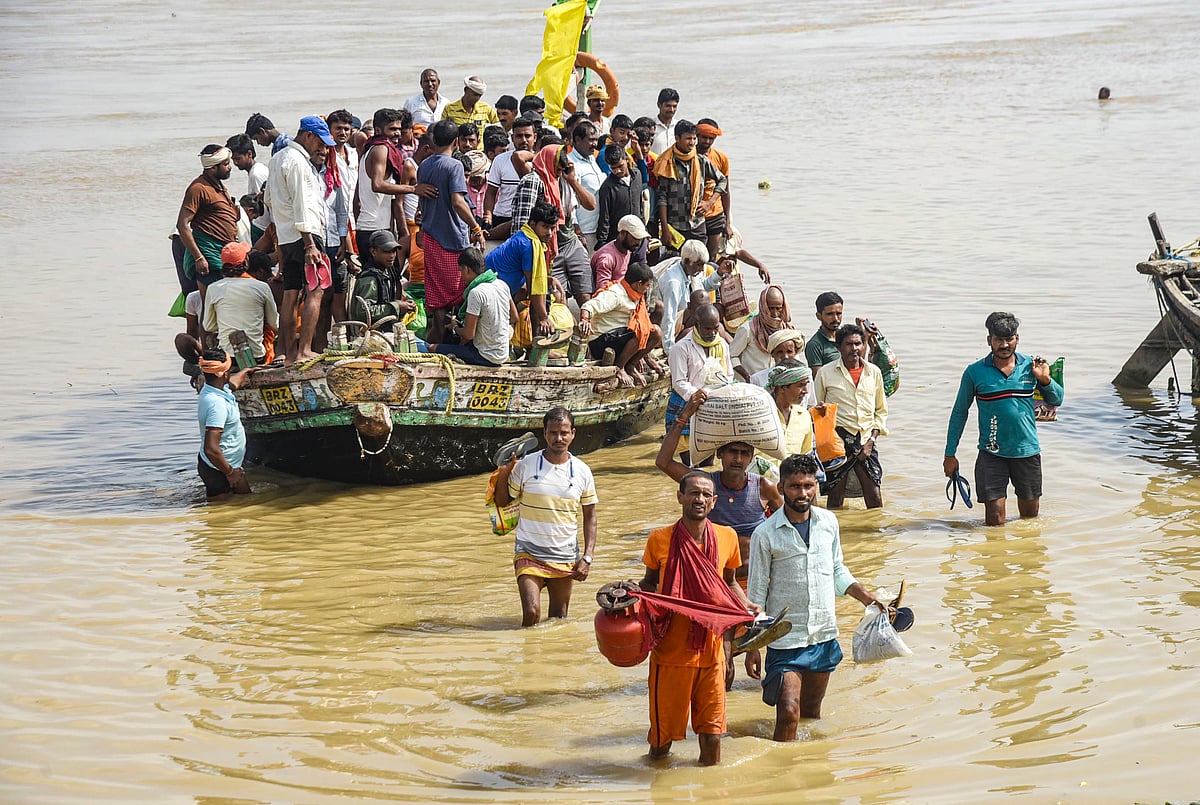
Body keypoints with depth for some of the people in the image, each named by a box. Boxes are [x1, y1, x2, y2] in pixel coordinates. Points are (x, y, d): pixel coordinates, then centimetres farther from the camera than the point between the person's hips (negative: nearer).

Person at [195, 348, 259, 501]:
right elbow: (211, 449, -34)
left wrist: (246, 371, 46)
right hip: (217, 471, -10)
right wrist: (229, 472, -22)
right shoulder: (217, 404, -31)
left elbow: (233, 383, 28)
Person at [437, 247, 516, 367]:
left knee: (435, 348, -2)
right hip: (502, 355, 8)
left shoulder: (476, 293, -22)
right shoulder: (502, 285, 1)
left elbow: (469, 334, -19)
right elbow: (514, 318, 14)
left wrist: (455, 328, 2)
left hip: (486, 357, -8)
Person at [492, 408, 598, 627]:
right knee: (531, 613, -16)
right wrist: (503, 474, -13)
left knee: (559, 619, 7)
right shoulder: (526, 465, -4)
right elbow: (502, 501, 5)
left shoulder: (582, 472, 2)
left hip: (566, 558, 2)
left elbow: (589, 517, 8)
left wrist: (587, 557, -1)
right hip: (529, 553, -2)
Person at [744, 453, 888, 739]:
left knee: (811, 711, 15)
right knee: (788, 712, -15)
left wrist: (866, 597, 5)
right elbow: (756, 594, -5)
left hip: (825, 635, 4)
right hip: (786, 638, -4)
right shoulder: (765, 534, -10)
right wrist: (752, 647, -5)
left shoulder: (828, 522, 3)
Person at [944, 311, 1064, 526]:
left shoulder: (1030, 366, 1)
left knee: (1030, 514, 15)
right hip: (992, 453, -2)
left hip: (1027, 451, 2)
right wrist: (950, 454, 5)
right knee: (995, 523, -6)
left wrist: (1045, 380, -9)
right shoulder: (975, 372, -4)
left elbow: (1056, 400, 12)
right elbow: (959, 412, 6)